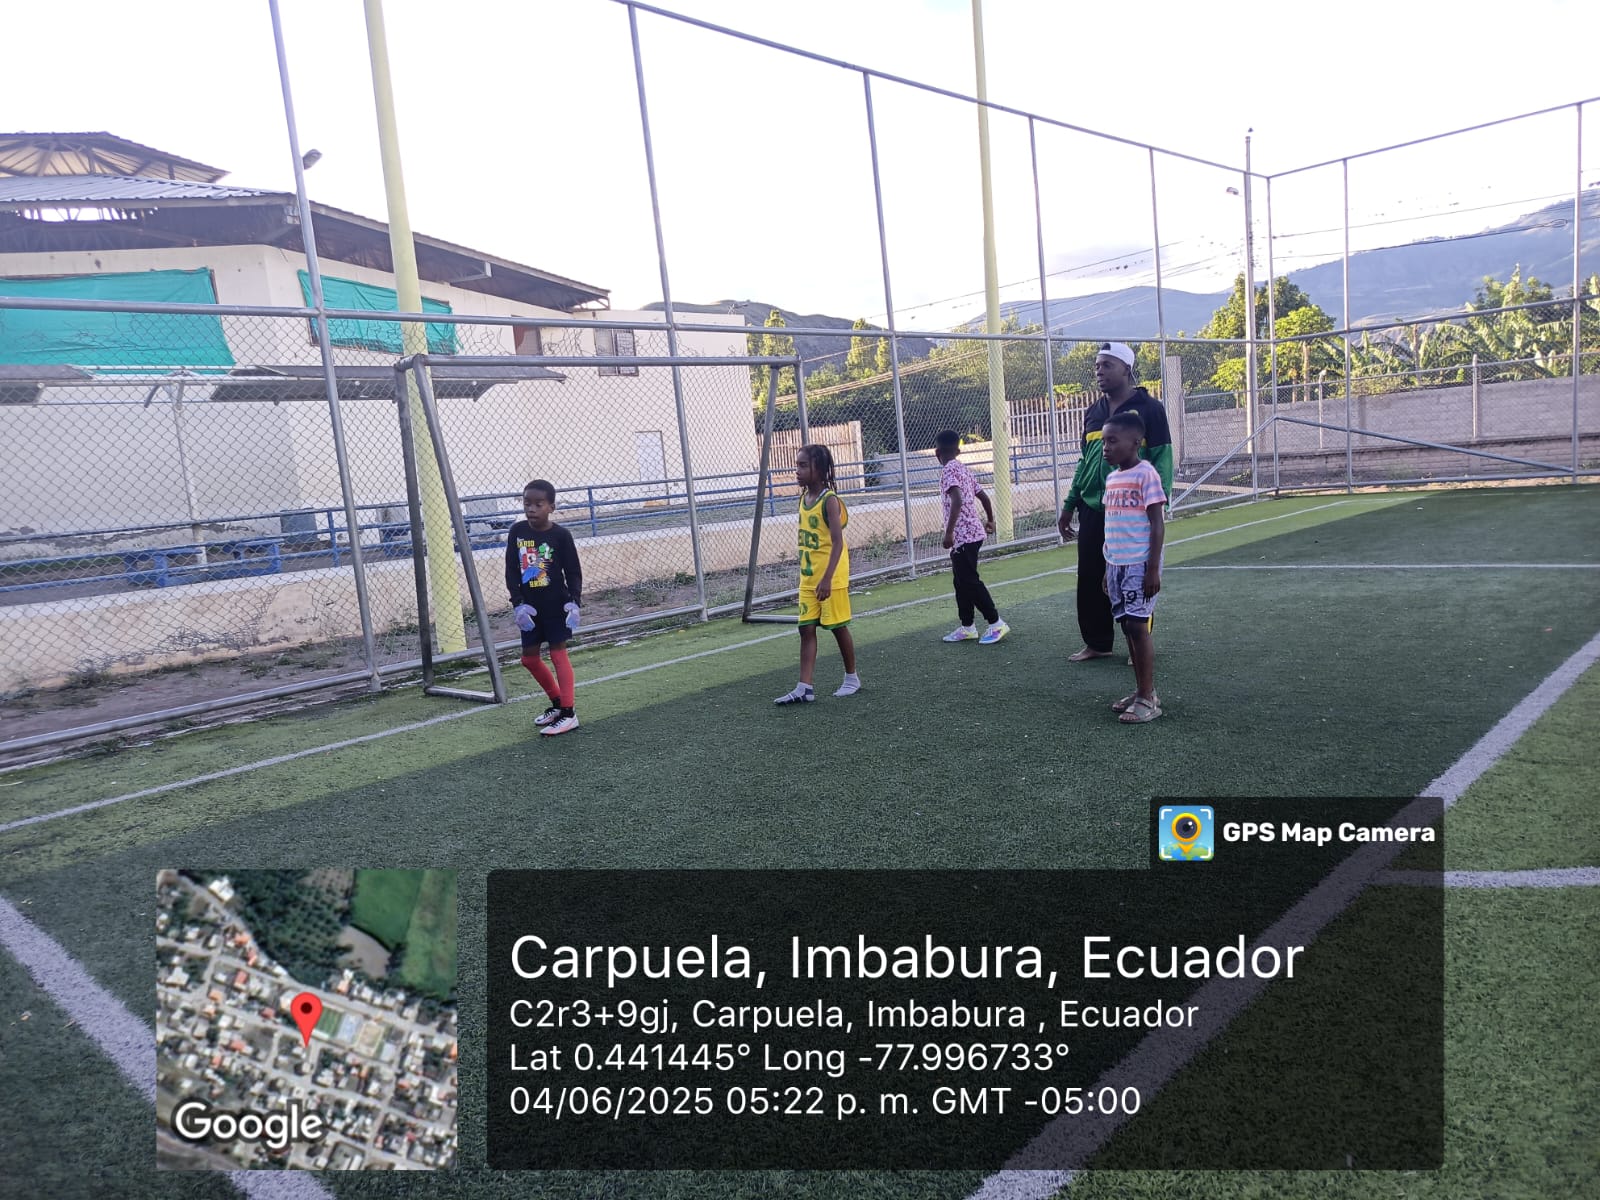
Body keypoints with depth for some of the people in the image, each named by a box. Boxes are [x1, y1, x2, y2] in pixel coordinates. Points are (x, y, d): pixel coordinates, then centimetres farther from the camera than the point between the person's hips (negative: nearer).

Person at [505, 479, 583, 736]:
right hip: (529, 607, 5)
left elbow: (574, 572, -7)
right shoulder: (517, 531, -2)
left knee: (558, 653, -4)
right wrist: (518, 603, -9)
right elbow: (511, 571, 0)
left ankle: (568, 713, 0)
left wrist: (574, 602, -20)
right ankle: (557, 703, 28)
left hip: (556, 605, -5)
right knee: (529, 658, 11)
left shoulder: (560, 535, -12)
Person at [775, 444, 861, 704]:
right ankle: (804, 688, 4)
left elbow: (837, 542, -21)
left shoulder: (829, 500, -15)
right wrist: (807, 574, 17)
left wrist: (827, 578, -28)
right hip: (808, 579, 7)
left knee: (838, 627, 5)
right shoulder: (804, 499, 8)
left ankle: (852, 678, 23)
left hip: (831, 579, -7)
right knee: (807, 629, 3)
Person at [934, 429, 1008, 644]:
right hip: (971, 533, 9)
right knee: (961, 582, 14)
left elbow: (957, 501, -28)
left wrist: (949, 532, -31)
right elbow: (984, 497, 20)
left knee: (970, 582, -4)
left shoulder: (948, 471, -13)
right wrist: (990, 521, 36)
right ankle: (966, 627, 19)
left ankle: (996, 623, 0)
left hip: (963, 535, -9)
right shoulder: (964, 469, 14)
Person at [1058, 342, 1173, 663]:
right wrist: (1069, 507, 16)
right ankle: (1097, 643, 20)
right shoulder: (1093, 413, 13)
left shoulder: (1149, 408, -5)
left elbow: (1163, 459, -8)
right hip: (1093, 512, 5)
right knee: (1090, 580, 7)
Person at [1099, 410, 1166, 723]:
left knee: (1138, 625, -7)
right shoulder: (1111, 478, 12)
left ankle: (1147, 698, 0)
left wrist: (1153, 569, -16)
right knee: (1127, 626, 10)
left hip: (1140, 565, -7)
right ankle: (1140, 691, 19)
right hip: (1117, 565, 8)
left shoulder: (1146, 474, -10)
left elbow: (1157, 524, -12)